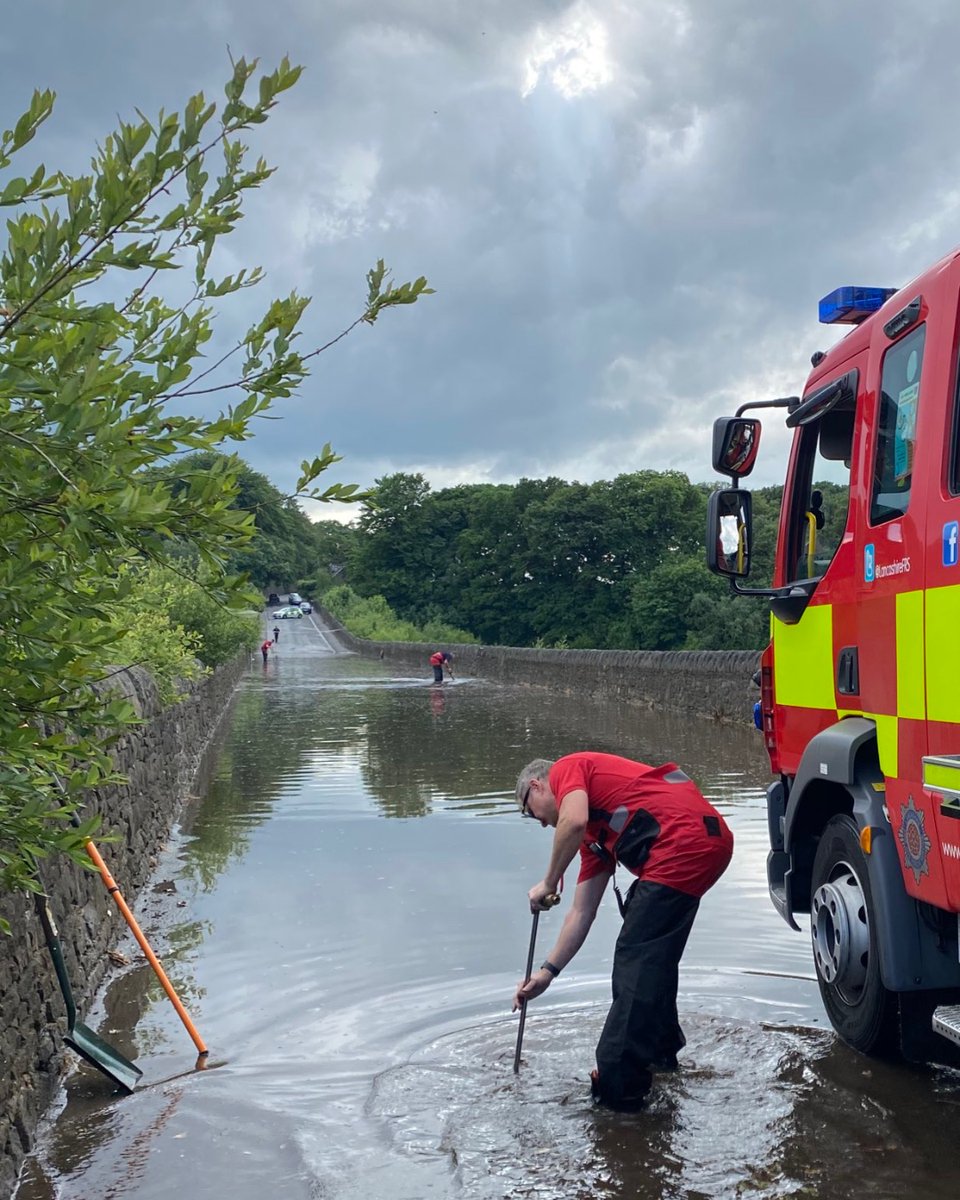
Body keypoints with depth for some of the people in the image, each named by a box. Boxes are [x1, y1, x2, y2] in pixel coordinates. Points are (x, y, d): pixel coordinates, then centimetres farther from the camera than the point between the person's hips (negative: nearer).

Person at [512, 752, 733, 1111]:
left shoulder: (567, 768, 8)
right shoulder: (595, 834, 30)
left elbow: (573, 821, -16)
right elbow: (581, 913, 29)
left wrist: (548, 884, -2)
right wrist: (547, 972, 30)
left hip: (683, 843, -10)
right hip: (711, 841, 10)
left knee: (636, 960, -3)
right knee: (651, 950, 27)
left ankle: (617, 1088, 4)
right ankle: (659, 1050, 41)